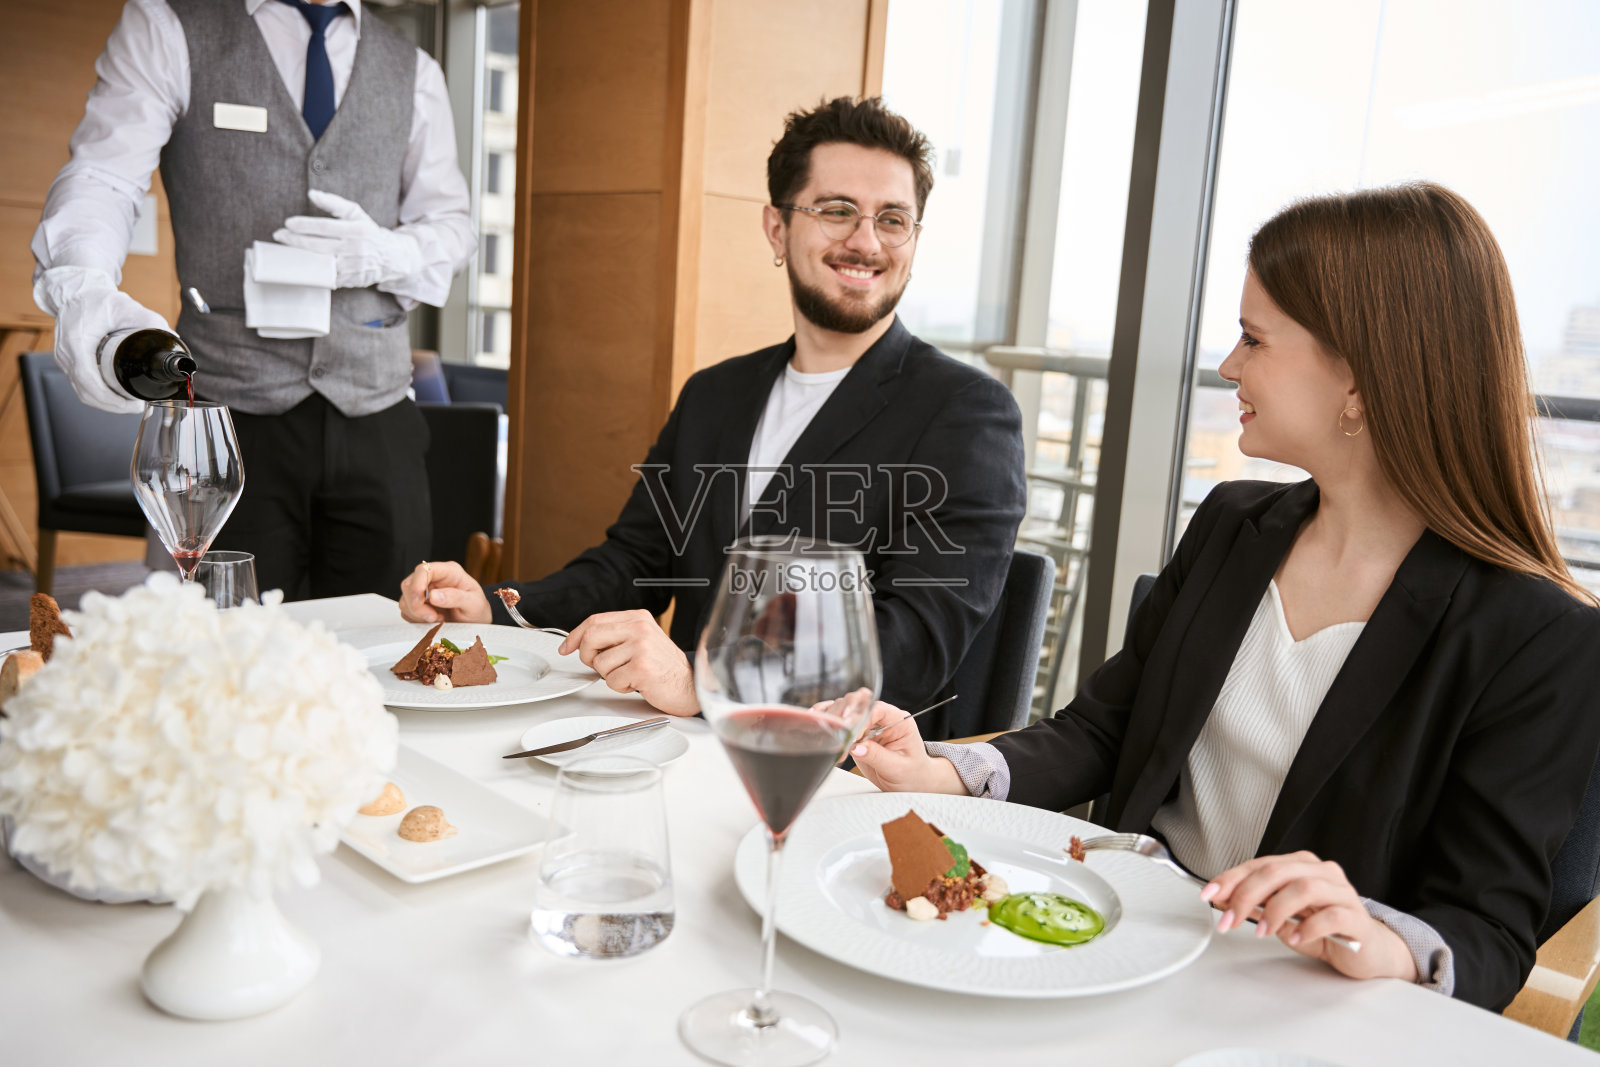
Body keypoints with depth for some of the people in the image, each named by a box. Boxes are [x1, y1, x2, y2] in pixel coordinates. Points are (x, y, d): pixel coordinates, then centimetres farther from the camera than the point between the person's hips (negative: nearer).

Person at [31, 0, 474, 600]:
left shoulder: (413, 73, 16)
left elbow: (452, 225, 16)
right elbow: (100, 178, -5)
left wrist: (385, 254, -8)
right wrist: (84, 287, -28)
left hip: (375, 418, 3)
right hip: (233, 417, -2)